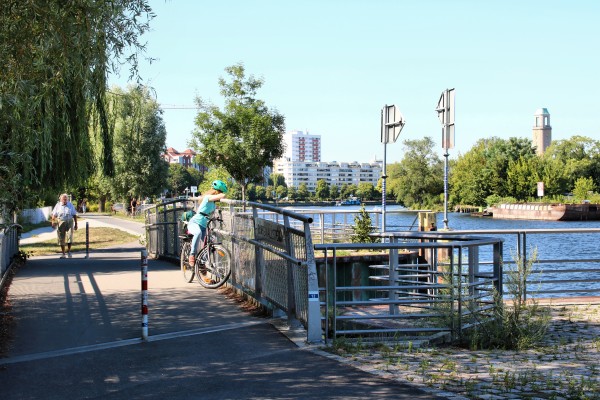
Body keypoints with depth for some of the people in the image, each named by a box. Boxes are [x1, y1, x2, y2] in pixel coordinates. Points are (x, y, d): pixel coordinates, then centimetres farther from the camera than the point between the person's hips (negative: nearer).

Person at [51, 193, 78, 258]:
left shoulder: (70, 205, 8)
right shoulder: (58, 205, 6)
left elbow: (74, 215, 10)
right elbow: (54, 215, 3)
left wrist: (76, 224, 6)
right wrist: (53, 222, -13)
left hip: (69, 222, 0)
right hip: (60, 223, 0)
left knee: (69, 236, -13)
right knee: (61, 238, 1)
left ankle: (68, 251, 5)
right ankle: (63, 254, 9)